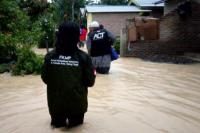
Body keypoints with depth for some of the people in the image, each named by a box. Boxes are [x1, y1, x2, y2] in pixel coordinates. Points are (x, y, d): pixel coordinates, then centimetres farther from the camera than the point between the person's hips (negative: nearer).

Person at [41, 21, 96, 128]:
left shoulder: (50, 56, -12)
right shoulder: (83, 57, -17)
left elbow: (45, 79, 1)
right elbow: (90, 82, -8)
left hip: (55, 103, 2)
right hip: (77, 103, -1)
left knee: (57, 123, 30)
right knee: (76, 121, 28)